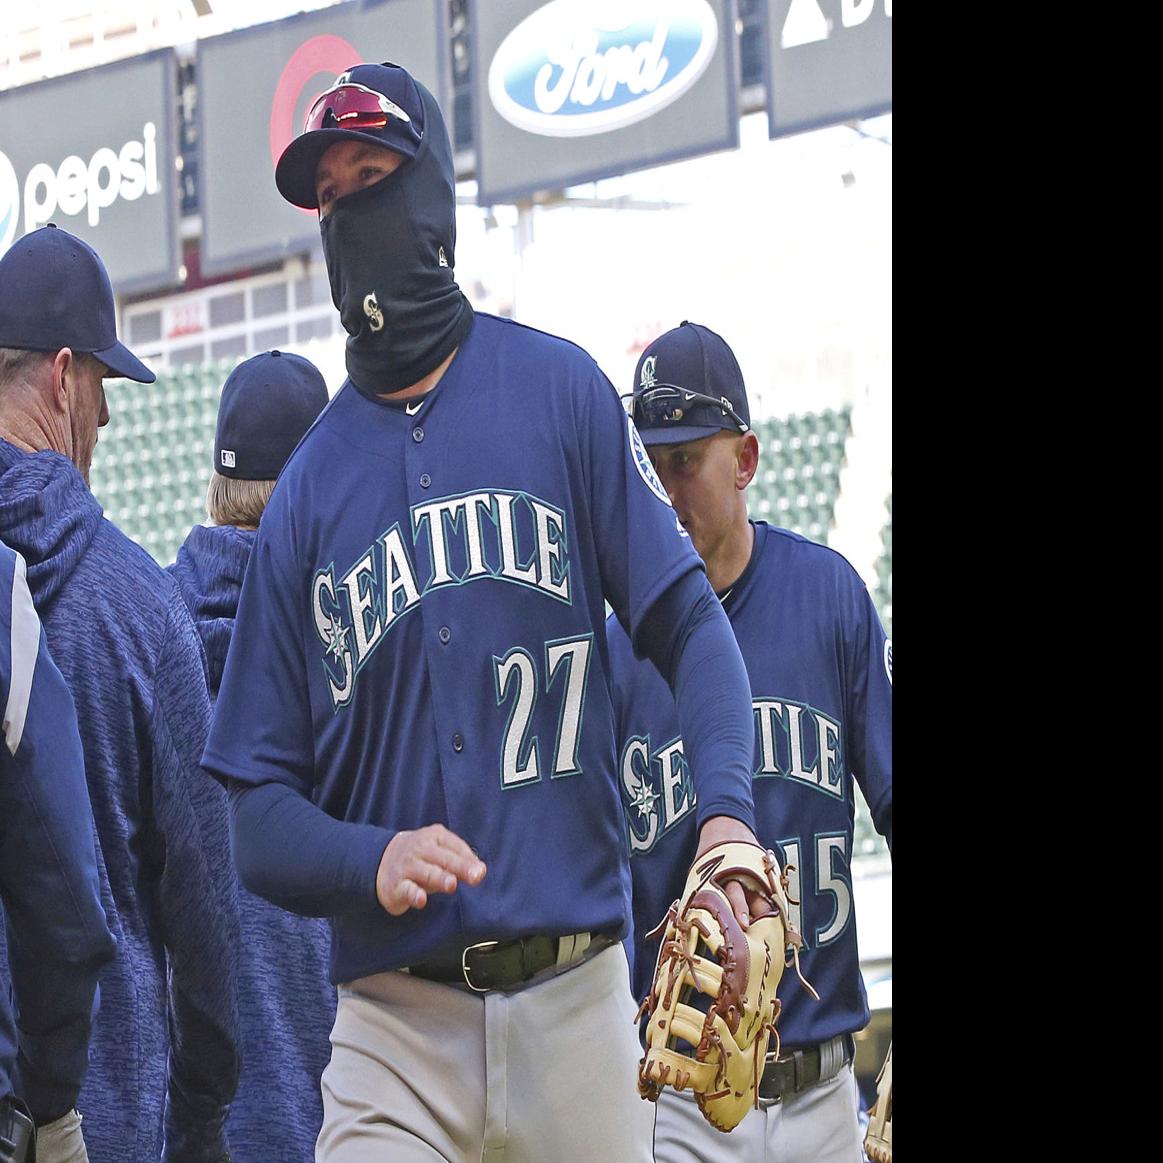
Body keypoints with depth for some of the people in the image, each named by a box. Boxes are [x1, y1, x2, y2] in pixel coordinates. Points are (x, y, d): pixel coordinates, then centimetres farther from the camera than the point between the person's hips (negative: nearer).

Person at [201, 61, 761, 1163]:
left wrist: (726, 816, -15)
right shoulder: (307, 486, 8)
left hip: (575, 999, 0)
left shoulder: (558, 389, 7)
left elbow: (690, 629, 3)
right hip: (395, 1022, 0)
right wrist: (371, 862, -14)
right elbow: (257, 819, 7)